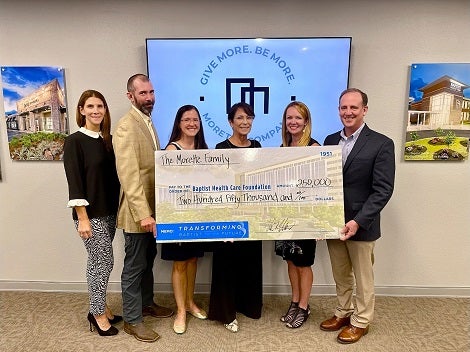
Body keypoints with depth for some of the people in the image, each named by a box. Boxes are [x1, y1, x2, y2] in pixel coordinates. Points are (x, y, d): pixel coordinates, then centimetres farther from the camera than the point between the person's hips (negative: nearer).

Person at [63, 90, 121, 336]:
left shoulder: (107, 140, 9)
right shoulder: (74, 141, -9)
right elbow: (74, 182, -14)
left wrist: (118, 207, 8)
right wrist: (83, 218, -17)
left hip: (108, 210, 6)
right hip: (90, 213, -6)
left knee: (98, 261, 15)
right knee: (104, 261, 0)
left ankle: (99, 308, 30)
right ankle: (98, 313, 19)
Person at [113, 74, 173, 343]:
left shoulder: (147, 122, 12)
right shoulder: (126, 127, -18)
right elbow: (129, 175, -25)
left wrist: (151, 210, 13)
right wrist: (143, 213, -29)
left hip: (151, 207, 9)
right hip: (138, 211, -9)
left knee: (148, 261, 22)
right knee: (134, 266, 6)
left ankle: (146, 303, 41)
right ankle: (132, 320, 23)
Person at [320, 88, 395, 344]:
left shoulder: (381, 144, -10)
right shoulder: (330, 140, 5)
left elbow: (383, 190, -15)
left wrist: (358, 221, -23)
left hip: (361, 225, -4)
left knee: (363, 277, 14)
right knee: (340, 275, 20)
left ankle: (361, 321, 34)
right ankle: (343, 313, 40)